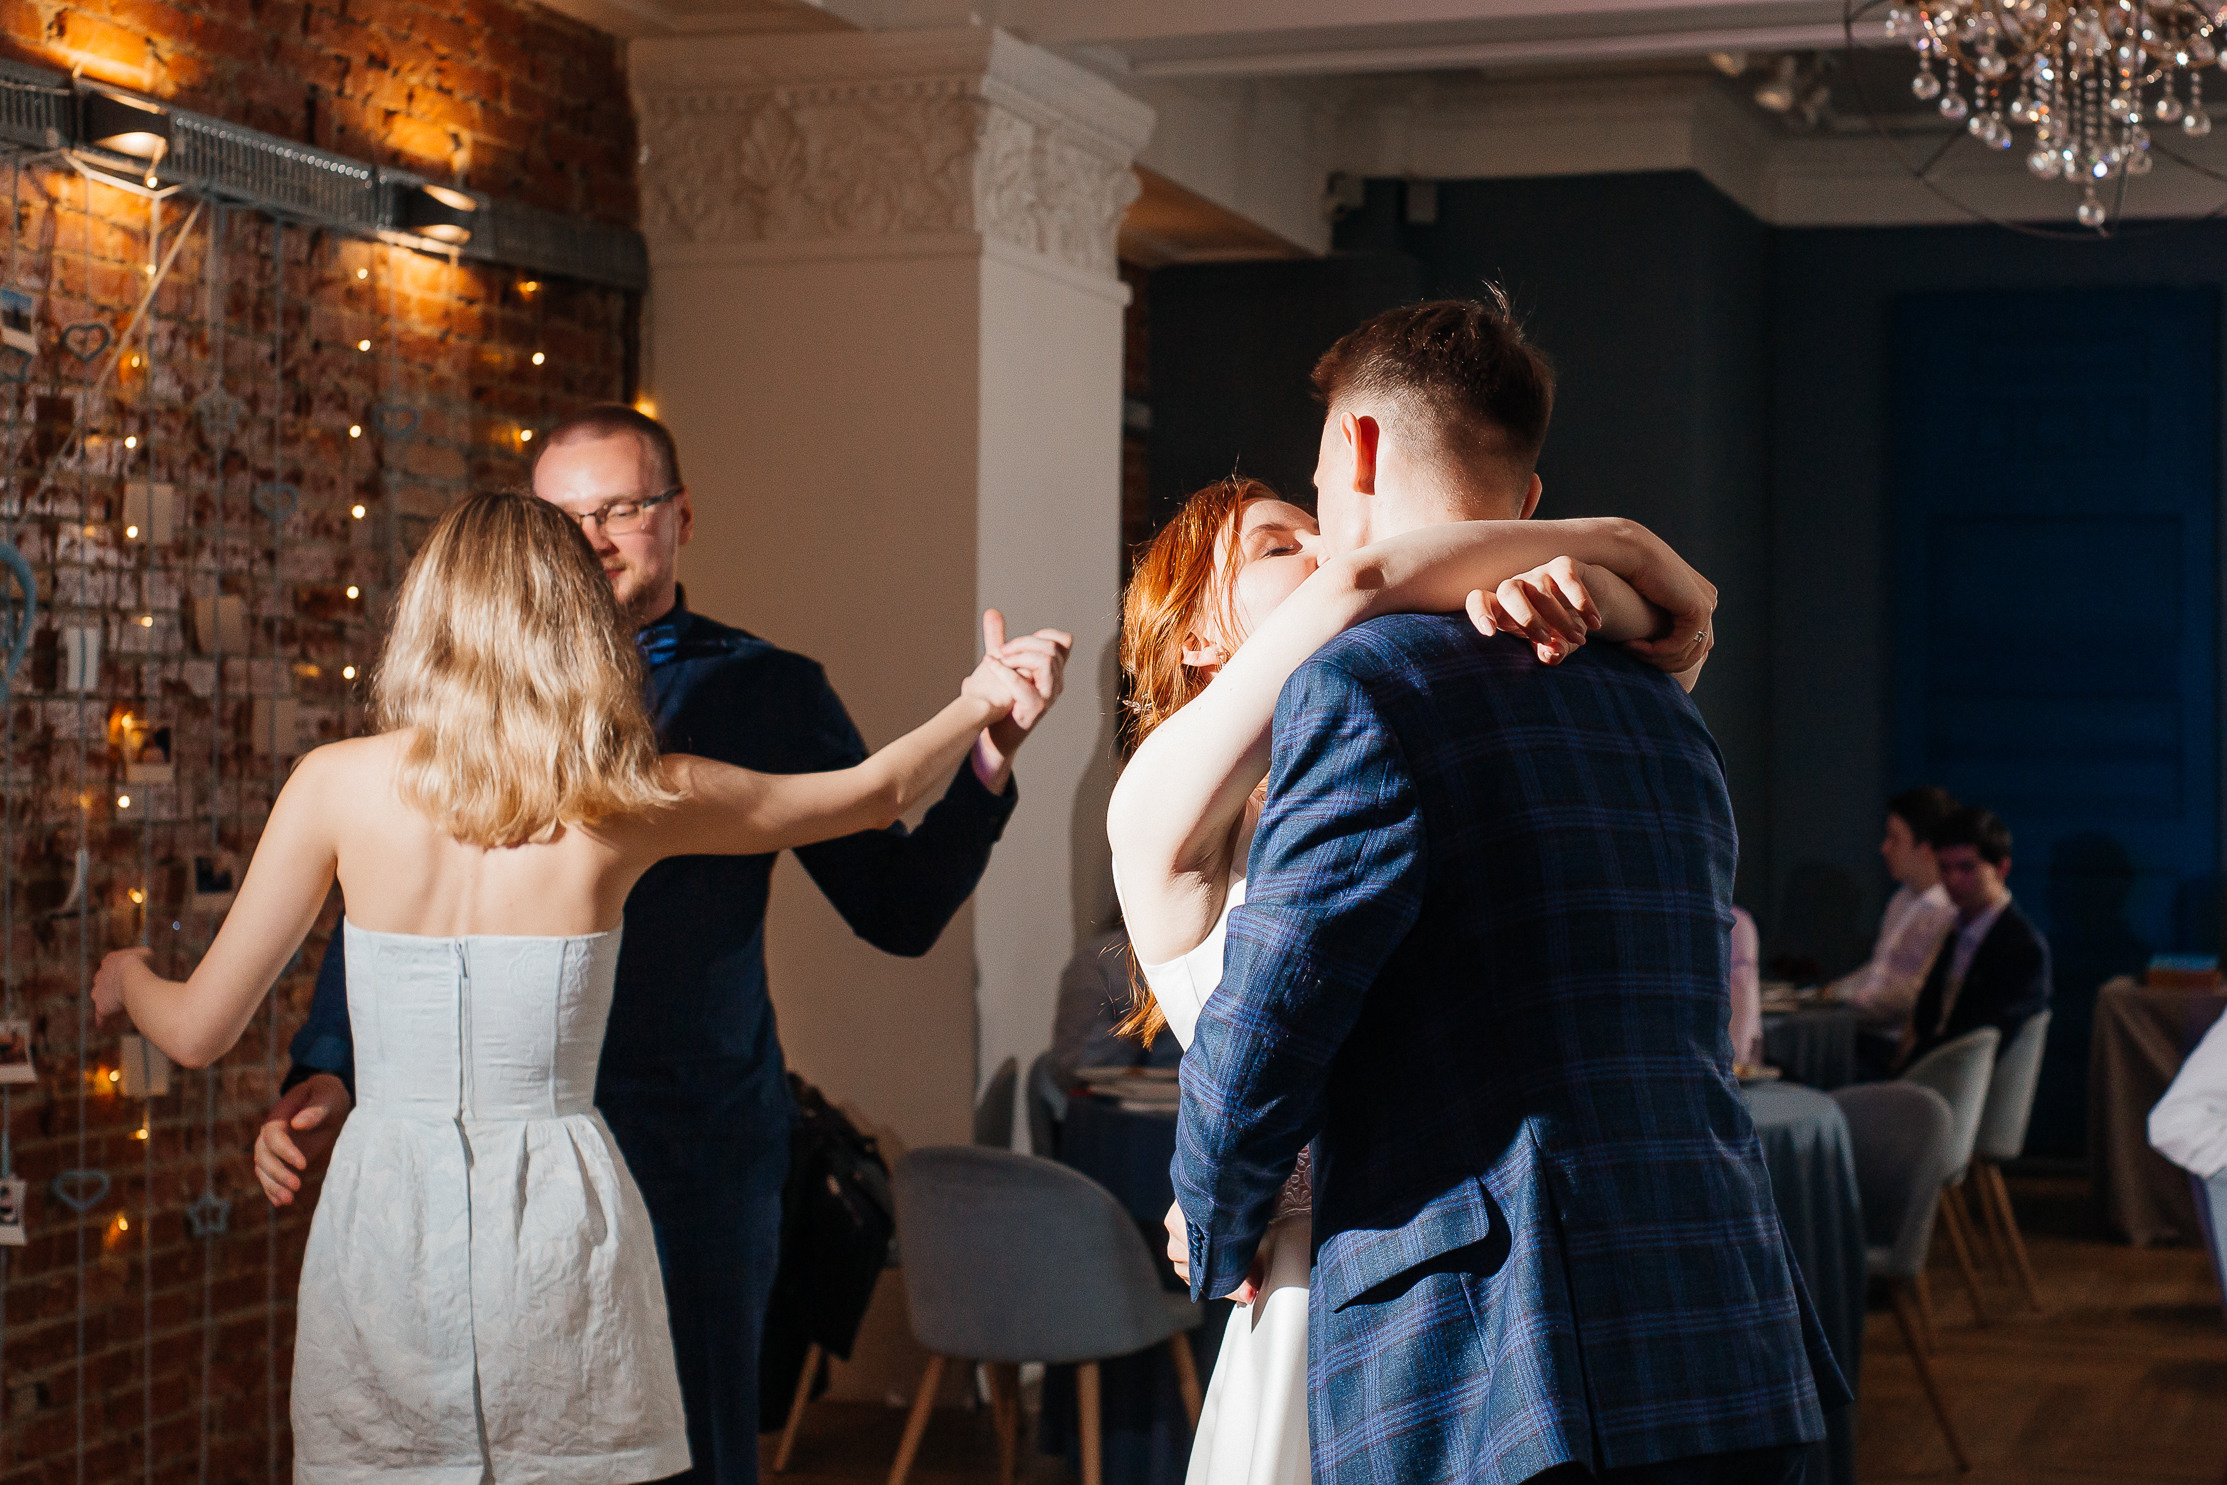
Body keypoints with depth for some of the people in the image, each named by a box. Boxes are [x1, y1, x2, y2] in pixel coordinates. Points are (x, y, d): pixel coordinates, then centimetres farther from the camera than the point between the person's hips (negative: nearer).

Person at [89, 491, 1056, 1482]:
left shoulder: (338, 784, -3)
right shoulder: (631, 801, -2)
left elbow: (198, 1031, 4)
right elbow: (875, 794, 12)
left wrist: (125, 975, 26)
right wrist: (980, 704, 28)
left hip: (385, 1216, 0)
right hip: (561, 1222, 0)